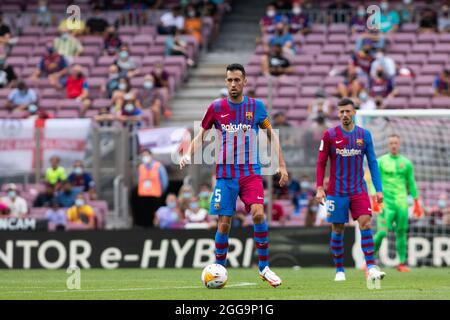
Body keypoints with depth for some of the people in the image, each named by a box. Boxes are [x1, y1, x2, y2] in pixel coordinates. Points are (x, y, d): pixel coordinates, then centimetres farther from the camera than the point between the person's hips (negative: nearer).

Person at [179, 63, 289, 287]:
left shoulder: (256, 107, 2)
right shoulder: (216, 108, 2)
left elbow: (271, 135, 12)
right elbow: (201, 135, 11)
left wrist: (281, 165, 7)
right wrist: (189, 154, -7)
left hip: (251, 172, 0)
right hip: (225, 174, 0)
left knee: (258, 214, -19)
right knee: (224, 223, -3)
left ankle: (264, 268, -6)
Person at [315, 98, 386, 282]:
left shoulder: (364, 135, 4)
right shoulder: (329, 135, -2)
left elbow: (372, 163, 7)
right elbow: (321, 163, 2)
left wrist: (378, 189, 1)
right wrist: (319, 188, -7)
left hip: (359, 189, 1)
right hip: (336, 191, -1)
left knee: (365, 224, -14)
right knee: (337, 230, 3)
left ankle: (371, 268, -17)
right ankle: (339, 270, 15)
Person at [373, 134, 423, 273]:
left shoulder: (406, 163, 10)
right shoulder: (381, 162, 3)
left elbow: (411, 184, 14)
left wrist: (416, 204, 13)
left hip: (402, 203, 3)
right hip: (386, 203, -3)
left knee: (401, 233, 0)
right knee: (382, 232, -13)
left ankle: (402, 263, 5)